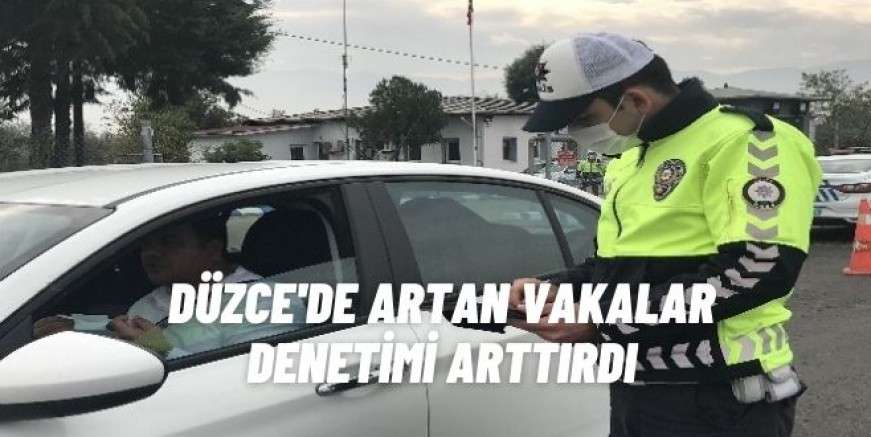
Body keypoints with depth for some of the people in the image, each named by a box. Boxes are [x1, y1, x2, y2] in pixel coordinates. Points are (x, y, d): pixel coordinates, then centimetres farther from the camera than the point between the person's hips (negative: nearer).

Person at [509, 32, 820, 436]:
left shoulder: (744, 141, -13)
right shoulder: (629, 159, 15)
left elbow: (760, 270, -22)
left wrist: (603, 320, -20)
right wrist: (554, 289, 4)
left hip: (717, 400, -8)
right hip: (632, 391, 8)